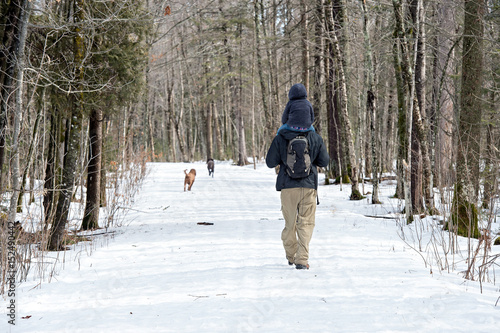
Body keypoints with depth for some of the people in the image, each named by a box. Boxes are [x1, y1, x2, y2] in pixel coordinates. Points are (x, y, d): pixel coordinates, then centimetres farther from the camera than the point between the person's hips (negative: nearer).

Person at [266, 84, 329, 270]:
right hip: (309, 185, 0)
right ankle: (302, 260, -10)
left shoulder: (281, 138, -3)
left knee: (290, 223, 13)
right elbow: (324, 162, 7)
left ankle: (291, 257, 26)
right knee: (306, 223, 1)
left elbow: (270, 162, 1)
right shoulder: (315, 138, 0)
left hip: (288, 186, 0)